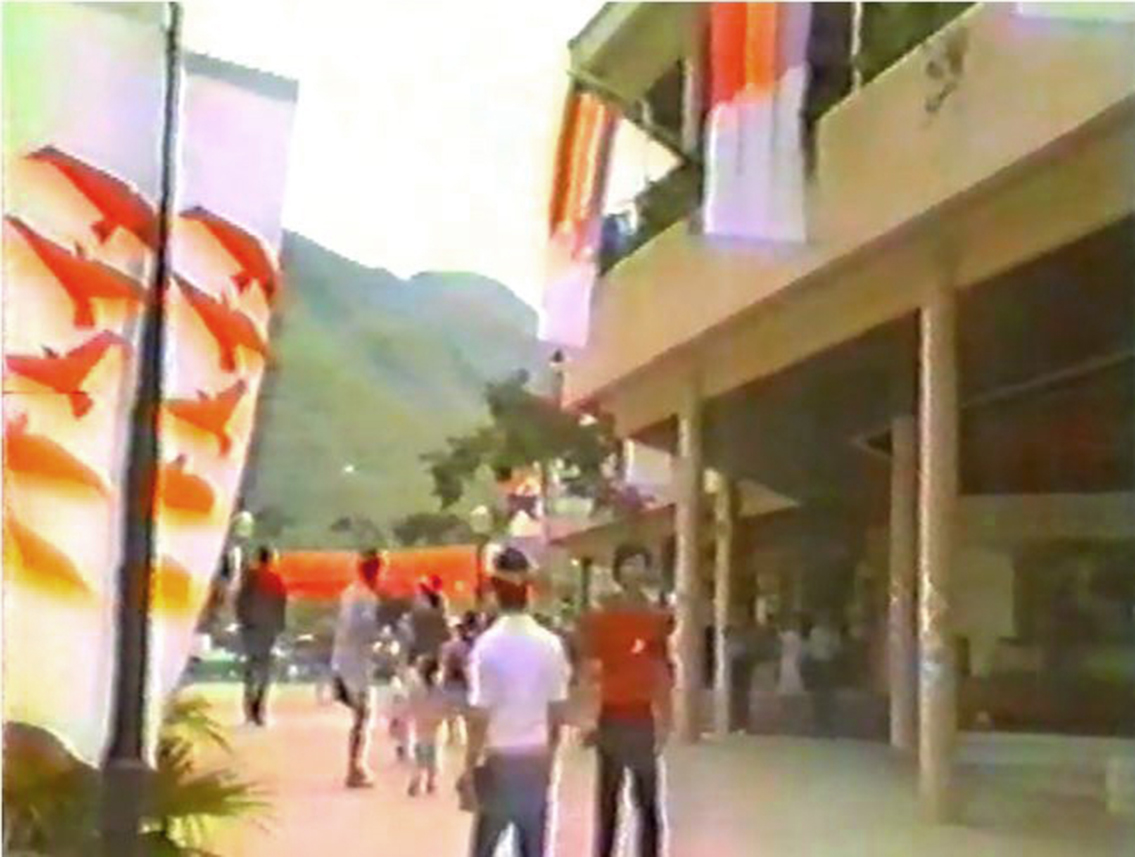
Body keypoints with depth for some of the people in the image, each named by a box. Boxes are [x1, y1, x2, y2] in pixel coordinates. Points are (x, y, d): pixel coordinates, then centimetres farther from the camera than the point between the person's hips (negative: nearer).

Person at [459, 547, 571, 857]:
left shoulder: (488, 645, -14)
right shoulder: (551, 644, -2)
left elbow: (479, 719, -14)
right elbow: (557, 714, 4)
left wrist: (468, 771, -7)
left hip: (499, 761, -4)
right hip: (537, 761, 4)